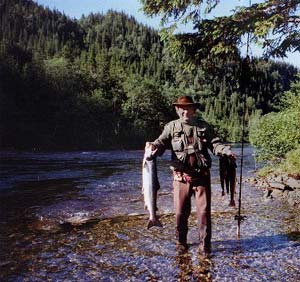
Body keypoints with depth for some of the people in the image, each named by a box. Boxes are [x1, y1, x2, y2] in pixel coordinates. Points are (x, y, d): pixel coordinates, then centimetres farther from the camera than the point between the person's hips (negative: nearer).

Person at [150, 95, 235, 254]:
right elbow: (161, 142, -7)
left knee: (204, 210, 2)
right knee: (180, 211, 6)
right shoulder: (172, 127, 4)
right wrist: (154, 148, -30)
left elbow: (215, 144, 5)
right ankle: (181, 242, 27)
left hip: (201, 175, 1)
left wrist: (226, 151, -15)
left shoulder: (204, 126, 8)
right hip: (181, 176, 0)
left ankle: (205, 244, 17)